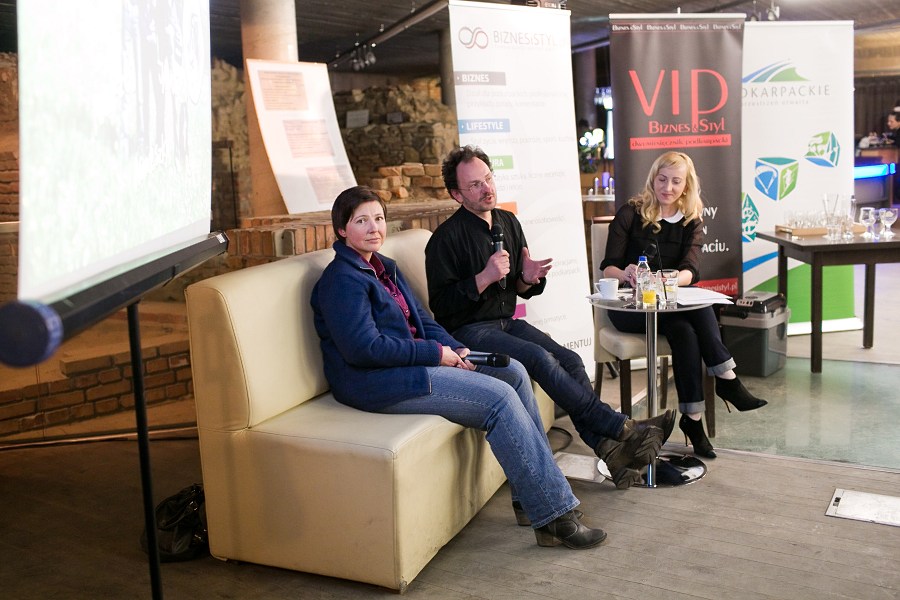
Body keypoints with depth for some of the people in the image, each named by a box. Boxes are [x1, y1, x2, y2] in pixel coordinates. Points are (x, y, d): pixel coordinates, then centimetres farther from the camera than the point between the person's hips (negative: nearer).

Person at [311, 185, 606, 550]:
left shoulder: (384, 268, 17)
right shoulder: (341, 279, -12)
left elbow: (420, 319, 18)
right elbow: (364, 348, -21)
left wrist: (455, 349, -2)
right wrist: (436, 354, -16)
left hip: (411, 363, 10)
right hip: (376, 383, -10)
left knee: (513, 372, -1)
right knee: (500, 397, -19)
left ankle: (531, 498, 3)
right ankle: (553, 516, -13)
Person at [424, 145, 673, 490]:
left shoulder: (508, 223, 12)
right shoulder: (446, 238, -10)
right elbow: (440, 305, -14)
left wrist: (528, 279, -5)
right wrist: (484, 278, -22)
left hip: (507, 322, 7)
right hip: (468, 331, -7)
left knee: (569, 360, -17)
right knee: (539, 358, -29)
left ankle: (608, 448, -19)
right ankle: (620, 428, -26)